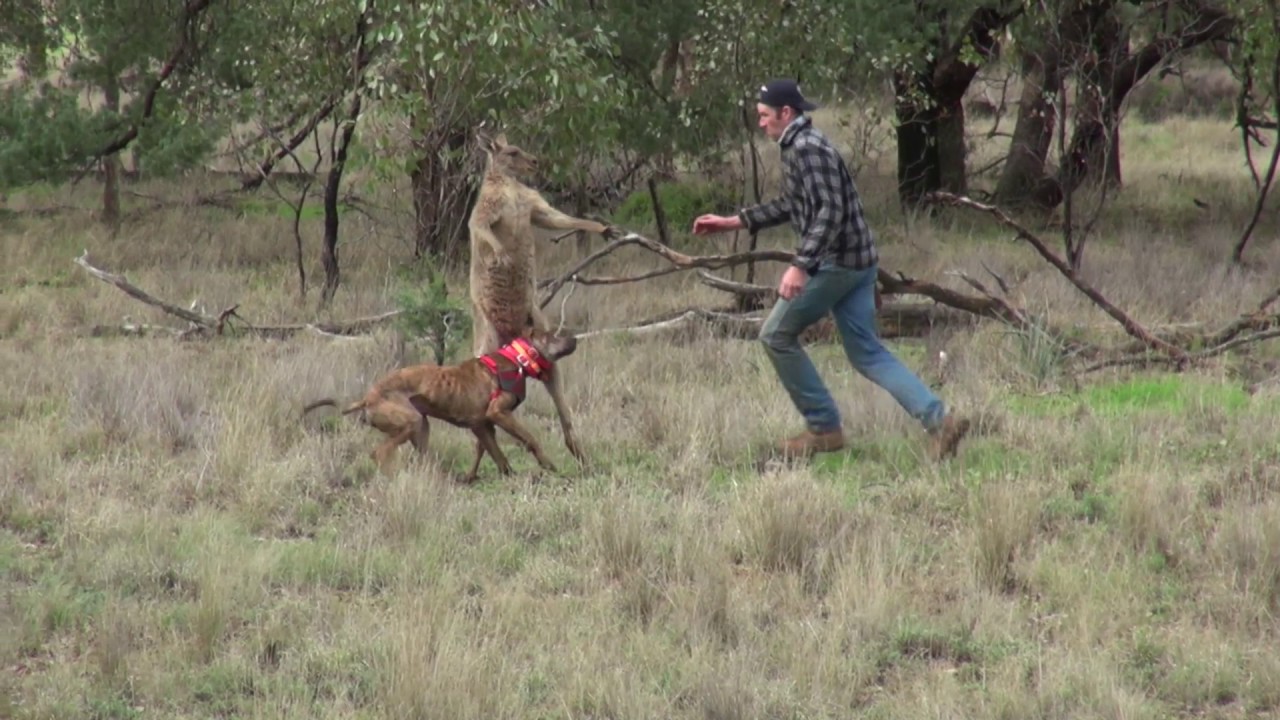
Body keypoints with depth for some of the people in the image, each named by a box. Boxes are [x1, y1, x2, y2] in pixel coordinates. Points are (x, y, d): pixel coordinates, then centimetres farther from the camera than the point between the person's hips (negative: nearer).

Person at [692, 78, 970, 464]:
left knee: (777, 335, 2)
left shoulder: (808, 149, -15)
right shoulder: (797, 146, 16)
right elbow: (789, 205, 30)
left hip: (836, 262, -10)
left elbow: (830, 211, -25)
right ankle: (939, 420, -2)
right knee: (867, 353, 8)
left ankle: (823, 428, 6)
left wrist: (800, 265, -31)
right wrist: (732, 222, 29)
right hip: (858, 260, 10)